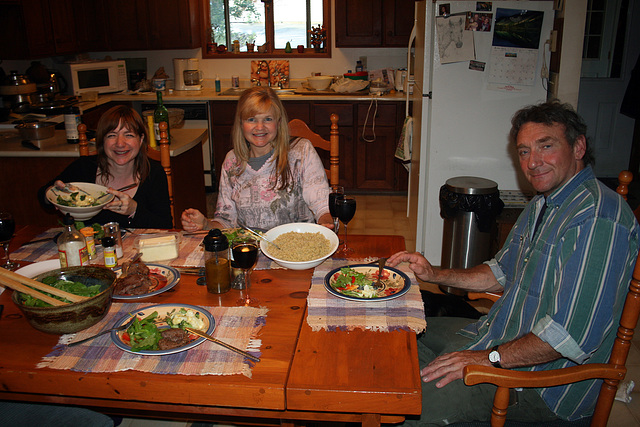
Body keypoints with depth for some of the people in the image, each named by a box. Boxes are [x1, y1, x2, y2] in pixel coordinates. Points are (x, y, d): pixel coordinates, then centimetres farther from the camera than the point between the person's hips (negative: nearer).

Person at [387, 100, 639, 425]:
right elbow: (502, 271, 20)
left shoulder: (599, 219, -25)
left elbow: (573, 334, -30)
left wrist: (489, 358, -23)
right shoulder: (542, 204, 10)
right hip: (498, 337, 10)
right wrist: (434, 274, 8)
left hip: (543, 383, -10)